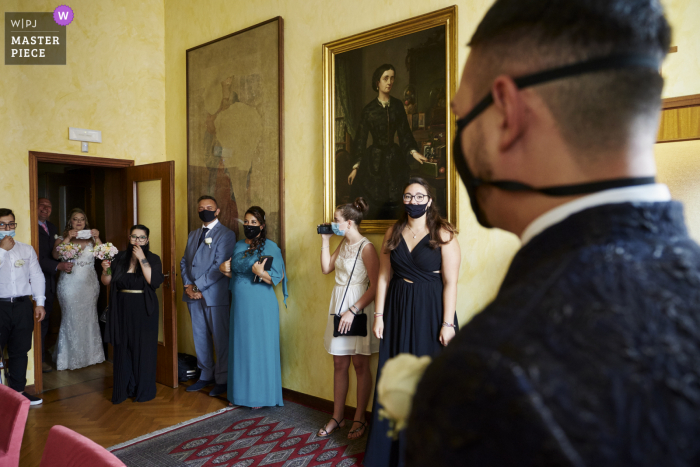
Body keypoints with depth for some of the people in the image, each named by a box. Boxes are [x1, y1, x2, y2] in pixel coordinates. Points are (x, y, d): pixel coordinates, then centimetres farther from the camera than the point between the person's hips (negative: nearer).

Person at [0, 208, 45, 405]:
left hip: (23, 306, 3)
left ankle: (18, 390, 24)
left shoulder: (27, 249, 10)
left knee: (20, 351, 12)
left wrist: (39, 303, 5)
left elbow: (37, 276, 10)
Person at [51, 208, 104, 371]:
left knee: (89, 318, 7)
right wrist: (68, 238, -19)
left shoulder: (91, 238, 9)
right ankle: (71, 357, 11)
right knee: (71, 319, -1)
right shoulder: (62, 238, 4)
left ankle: (90, 354, 19)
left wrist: (97, 238, -16)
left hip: (89, 284, 2)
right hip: (70, 283, -2)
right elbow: (56, 255, -13)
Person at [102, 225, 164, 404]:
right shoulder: (120, 258, 7)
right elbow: (106, 282, 9)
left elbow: (154, 281, -18)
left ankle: (144, 390, 17)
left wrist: (142, 258, -19)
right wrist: (105, 270, -11)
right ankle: (123, 390, 23)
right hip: (122, 310, 3)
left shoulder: (153, 259, -3)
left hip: (144, 311, -3)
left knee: (143, 349, 3)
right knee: (122, 349, 9)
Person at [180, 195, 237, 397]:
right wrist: (187, 285, -3)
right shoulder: (193, 235, 17)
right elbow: (184, 261, 14)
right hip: (194, 295, 7)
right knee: (200, 337, 13)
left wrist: (198, 286, -15)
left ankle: (222, 379, 13)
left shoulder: (226, 234, -5)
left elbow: (220, 265, -14)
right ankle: (206, 375, 26)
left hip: (214, 294, -6)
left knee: (220, 338, 1)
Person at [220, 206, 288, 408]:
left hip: (261, 306, -6)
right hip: (240, 304, 6)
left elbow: (278, 278, -11)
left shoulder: (270, 246, -8)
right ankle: (241, 393, 25)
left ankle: (261, 395, 13)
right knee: (240, 347, 12)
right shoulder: (238, 246, 12)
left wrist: (261, 273, -28)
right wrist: (224, 269, 1)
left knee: (260, 347, 1)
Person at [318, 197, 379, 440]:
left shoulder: (366, 247, -16)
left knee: (360, 365, 7)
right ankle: (337, 417, 25)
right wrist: (325, 241, 8)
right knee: (339, 364, 13)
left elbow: (375, 286, -19)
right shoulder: (343, 244, 9)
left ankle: (359, 419, 21)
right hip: (339, 305, 7)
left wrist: (352, 311, -21)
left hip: (358, 306, -7)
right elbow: (326, 268, 13)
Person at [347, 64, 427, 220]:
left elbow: (404, 132, 9)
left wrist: (413, 151, -6)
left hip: (394, 158, 3)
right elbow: (361, 138, -1)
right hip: (375, 159, -2)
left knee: (395, 204, 2)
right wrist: (356, 166, -6)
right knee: (374, 203, -2)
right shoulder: (369, 109, -2)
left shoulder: (397, 105, 6)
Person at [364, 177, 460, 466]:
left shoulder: (443, 234, -7)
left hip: (430, 312, -4)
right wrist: (379, 315, 3)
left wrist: (447, 324, -15)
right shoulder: (393, 233, 6)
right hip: (397, 310, 4)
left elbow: (450, 282, -10)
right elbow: (384, 276, 7)